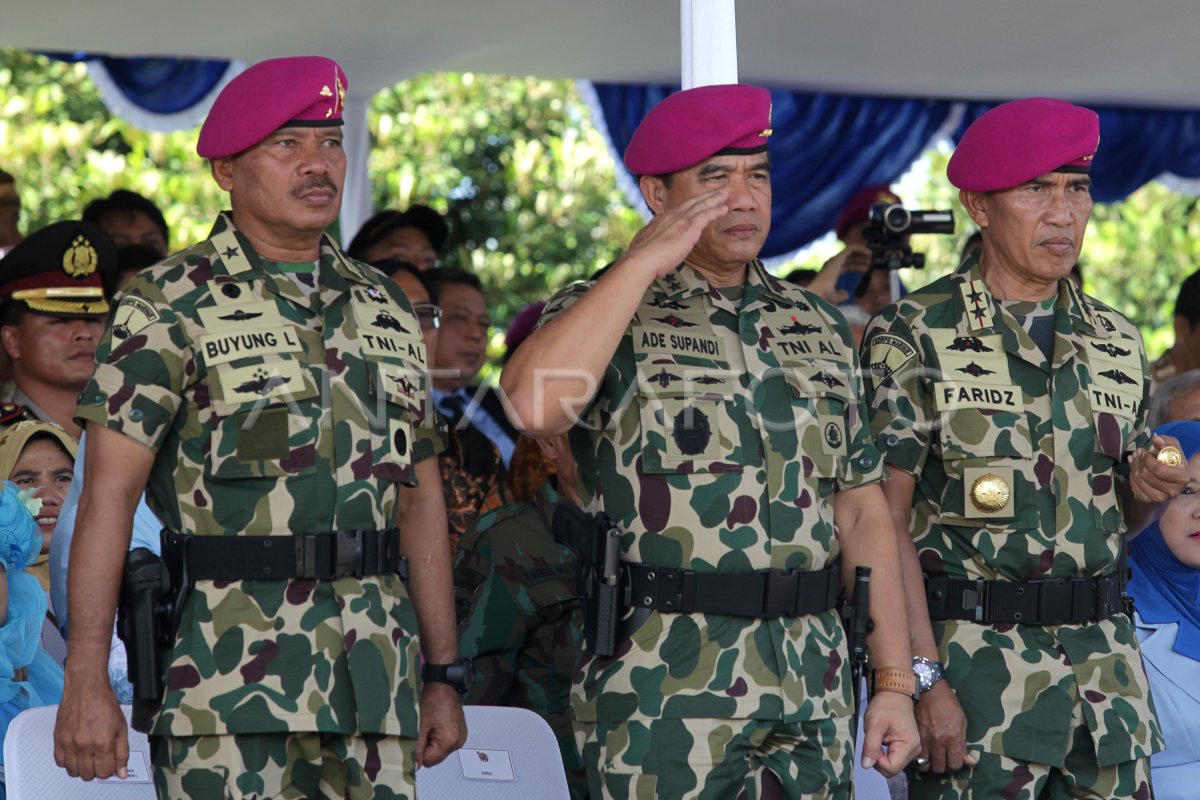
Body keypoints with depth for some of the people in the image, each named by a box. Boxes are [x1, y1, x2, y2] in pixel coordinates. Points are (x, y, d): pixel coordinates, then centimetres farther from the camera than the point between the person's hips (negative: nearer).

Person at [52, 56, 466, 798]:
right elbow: (109, 494, -7)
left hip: (374, 675, 5)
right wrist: (86, 681, -14)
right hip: (231, 677, -5)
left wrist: (444, 676, 14)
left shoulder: (387, 310, 15)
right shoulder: (172, 305, -1)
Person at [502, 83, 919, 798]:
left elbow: (862, 513, 14)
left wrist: (895, 683, 7)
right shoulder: (607, 313, 1)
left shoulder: (818, 329, 15)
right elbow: (534, 404, -22)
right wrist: (644, 262, -15)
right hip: (663, 696, -5)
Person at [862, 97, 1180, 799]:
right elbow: (886, 520, -9)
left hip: (1106, 660, 5)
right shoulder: (913, 338, -5)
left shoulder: (1117, 342, 11)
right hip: (975, 656, -5)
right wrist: (924, 680, -16)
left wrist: (1149, 491, -3)